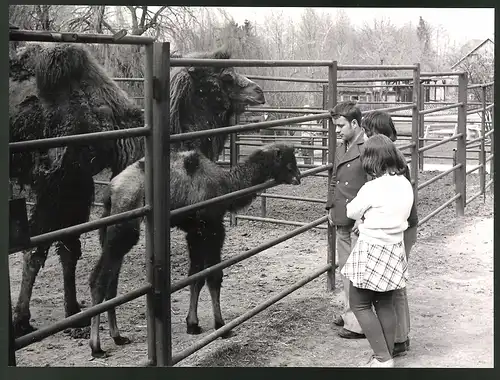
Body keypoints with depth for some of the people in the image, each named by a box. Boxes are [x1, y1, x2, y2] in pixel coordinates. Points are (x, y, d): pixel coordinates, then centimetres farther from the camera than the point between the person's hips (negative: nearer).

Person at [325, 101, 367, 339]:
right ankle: (349, 313, 31)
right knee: (345, 268, 17)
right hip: (342, 220, 9)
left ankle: (359, 324, 5)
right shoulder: (341, 148, 13)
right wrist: (330, 207, 17)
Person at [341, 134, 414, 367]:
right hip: (395, 249, 7)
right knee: (385, 304, 16)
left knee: (359, 304, 5)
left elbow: (352, 212, -3)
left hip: (372, 250, -7)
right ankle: (388, 356, 24)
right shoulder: (405, 184, 1)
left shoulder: (372, 188, -19)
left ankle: (383, 358, 5)